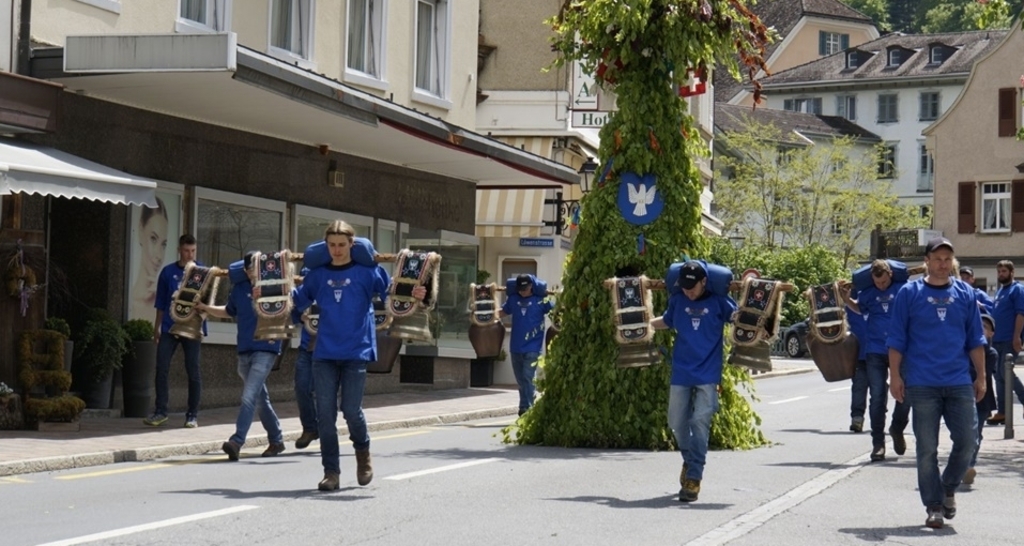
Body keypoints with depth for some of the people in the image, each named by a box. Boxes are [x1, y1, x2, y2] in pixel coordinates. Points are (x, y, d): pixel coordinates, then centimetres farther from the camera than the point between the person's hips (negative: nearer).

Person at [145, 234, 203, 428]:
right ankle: (160, 411, 7)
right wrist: (157, 327, 11)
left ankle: (193, 415, 8)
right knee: (162, 368, -2)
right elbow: (161, 302, 13)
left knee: (193, 370, 1)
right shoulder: (168, 272, 8)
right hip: (169, 327, 2)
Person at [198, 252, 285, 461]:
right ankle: (276, 440, 28)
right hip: (244, 350, 6)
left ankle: (237, 441, -22)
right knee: (260, 399, 15)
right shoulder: (239, 288, 9)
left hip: (266, 349, -6)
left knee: (249, 397, -17)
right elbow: (228, 312, 25)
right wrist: (205, 307, 16)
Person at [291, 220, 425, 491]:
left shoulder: (367, 271, 0)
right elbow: (299, 300, 14)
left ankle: (363, 452, 26)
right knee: (325, 413, 0)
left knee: (351, 410, -5)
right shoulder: (317, 274, 8)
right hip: (325, 354, 3)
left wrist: (413, 295, -20)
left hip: (356, 352, -3)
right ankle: (331, 471, 9)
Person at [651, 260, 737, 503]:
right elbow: (666, 322, 22)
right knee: (677, 422, 7)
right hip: (681, 372, 3)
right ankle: (690, 461, 34)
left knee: (700, 423, -10)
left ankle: (694, 478, -8)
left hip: (707, 374, -3)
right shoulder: (677, 300, 3)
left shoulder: (718, 301, -5)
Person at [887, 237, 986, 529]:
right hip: (922, 384, -2)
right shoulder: (909, 293, 1)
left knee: (967, 441, -1)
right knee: (927, 448, 1)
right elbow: (897, 339, 2)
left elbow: (975, 340, 13)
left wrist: (981, 377, 10)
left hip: (959, 382, 2)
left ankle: (948, 488, 24)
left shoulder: (965, 294, 8)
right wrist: (895, 376, -3)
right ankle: (934, 506, 11)